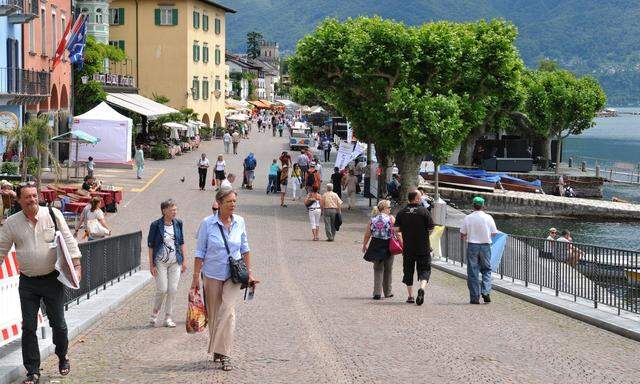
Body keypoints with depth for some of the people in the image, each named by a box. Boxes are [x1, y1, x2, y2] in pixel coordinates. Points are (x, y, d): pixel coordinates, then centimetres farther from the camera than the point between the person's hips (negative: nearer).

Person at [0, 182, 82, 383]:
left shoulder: (53, 214, -4)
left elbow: (68, 240, 0)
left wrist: (76, 266, -6)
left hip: (53, 279, -1)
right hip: (27, 283, 1)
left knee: (58, 323, 6)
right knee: (28, 327, 1)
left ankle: (62, 357, 33)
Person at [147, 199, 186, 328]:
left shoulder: (178, 223, 5)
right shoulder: (156, 225, -7)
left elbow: (182, 243, 12)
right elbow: (151, 246, -4)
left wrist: (184, 261, 8)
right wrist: (152, 265, -7)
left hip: (175, 262, 4)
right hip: (160, 262, -4)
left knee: (173, 290, 1)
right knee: (162, 290, -7)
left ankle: (168, 318, 10)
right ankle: (154, 313, 17)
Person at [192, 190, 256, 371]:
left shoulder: (239, 222, 0)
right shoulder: (207, 223, -8)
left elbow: (245, 249, 11)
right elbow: (200, 252, -4)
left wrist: (249, 273, 9)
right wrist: (196, 277, -7)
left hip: (234, 275, 1)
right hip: (212, 275, 0)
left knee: (227, 312, -15)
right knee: (213, 315, 9)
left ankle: (224, 355, -14)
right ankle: (217, 351, 27)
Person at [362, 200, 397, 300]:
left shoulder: (373, 219, 2)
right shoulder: (390, 218, -7)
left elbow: (367, 234, 5)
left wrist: (364, 245, 18)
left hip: (376, 245, 2)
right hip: (388, 246, -2)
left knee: (378, 269, 11)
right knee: (388, 270, 13)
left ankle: (377, 292, 1)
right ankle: (387, 292, 22)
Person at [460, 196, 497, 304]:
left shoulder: (467, 218, -5)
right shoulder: (488, 218, -4)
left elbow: (462, 234, -1)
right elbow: (494, 233, 1)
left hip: (472, 246, 0)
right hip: (485, 246, 0)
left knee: (472, 272, 5)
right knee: (486, 269, 14)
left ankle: (474, 297, 4)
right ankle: (486, 291, -5)